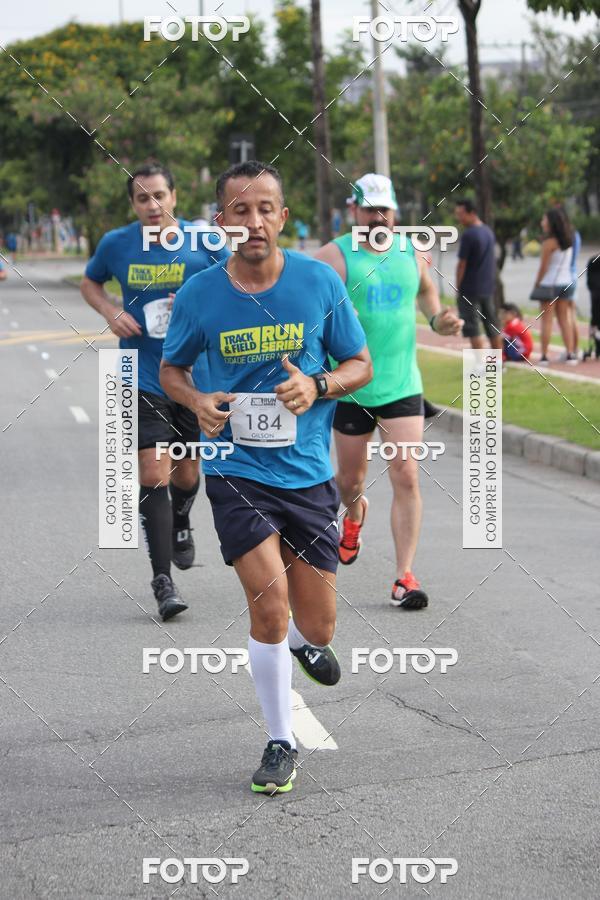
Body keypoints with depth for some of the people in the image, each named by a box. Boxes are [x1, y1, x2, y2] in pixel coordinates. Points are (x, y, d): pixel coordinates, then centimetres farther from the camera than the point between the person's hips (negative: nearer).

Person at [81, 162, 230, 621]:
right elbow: (90, 282, 17)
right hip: (143, 380, -1)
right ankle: (163, 579, -7)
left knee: (187, 471, 14)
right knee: (154, 476, -11)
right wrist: (112, 312, -3)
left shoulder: (204, 242, -4)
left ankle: (180, 526, 49)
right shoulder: (116, 244, -1)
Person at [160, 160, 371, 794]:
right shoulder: (198, 295, -4)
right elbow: (171, 368, 12)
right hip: (236, 470, -1)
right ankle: (280, 744, 4)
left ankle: (303, 640, 47)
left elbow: (360, 365, 6)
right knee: (270, 602, -15)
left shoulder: (319, 282, -3)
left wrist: (316, 386, -15)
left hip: (308, 472, 2)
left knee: (316, 627, 7)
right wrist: (196, 402, -9)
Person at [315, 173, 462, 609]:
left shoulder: (412, 253, 5)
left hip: (403, 386, 1)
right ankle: (354, 516, 51)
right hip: (350, 388, -1)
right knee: (350, 478, 14)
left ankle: (405, 577, -5)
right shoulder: (334, 256, -7)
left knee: (406, 478, -9)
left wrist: (437, 318, 7)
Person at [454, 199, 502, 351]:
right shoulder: (489, 231, 9)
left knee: (472, 328, -4)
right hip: (488, 287, 8)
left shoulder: (468, 235, -17)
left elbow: (462, 264, -14)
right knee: (492, 327, 14)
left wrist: (458, 287, -5)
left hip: (470, 289, -8)